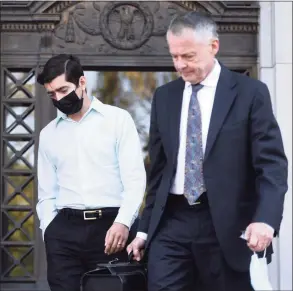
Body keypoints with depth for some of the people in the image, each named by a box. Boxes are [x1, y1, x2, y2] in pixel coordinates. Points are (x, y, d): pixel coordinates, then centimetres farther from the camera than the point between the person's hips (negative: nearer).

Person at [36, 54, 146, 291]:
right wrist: (49, 232, 3)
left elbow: (135, 178, -3)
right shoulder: (48, 134, 16)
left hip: (110, 226, -3)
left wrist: (123, 222, -16)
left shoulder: (118, 119, 4)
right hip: (64, 229, 3)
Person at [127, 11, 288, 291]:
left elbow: (272, 163, -8)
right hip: (171, 222, 3)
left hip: (227, 225, -3)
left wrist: (265, 219, -23)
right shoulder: (164, 97, 12)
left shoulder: (250, 92, -2)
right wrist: (145, 228, 15)